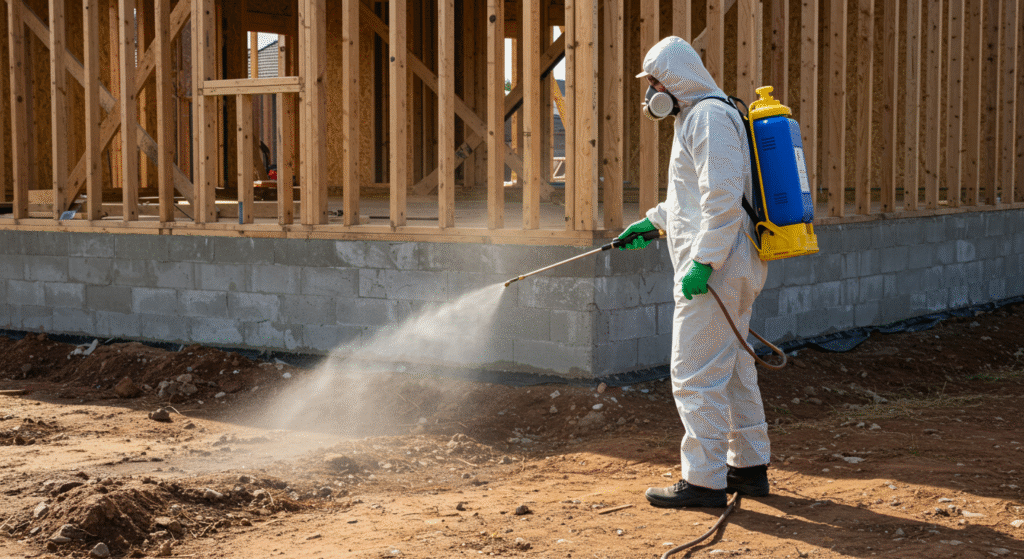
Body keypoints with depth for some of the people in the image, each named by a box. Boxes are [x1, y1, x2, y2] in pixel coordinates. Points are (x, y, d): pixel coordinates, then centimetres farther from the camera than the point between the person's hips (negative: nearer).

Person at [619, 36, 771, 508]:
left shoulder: (710, 117, -14)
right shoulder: (695, 117, 20)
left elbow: (724, 198, -24)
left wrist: (702, 262, -26)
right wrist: (653, 221, 24)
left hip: (714, 270, -11)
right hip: (731, 269, 11)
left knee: (696, 375, -7)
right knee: (732, 368, 16)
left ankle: (705, 480, -2)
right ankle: (749, 466, 25)